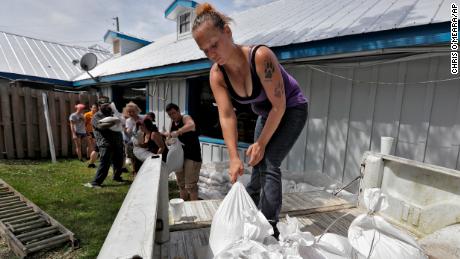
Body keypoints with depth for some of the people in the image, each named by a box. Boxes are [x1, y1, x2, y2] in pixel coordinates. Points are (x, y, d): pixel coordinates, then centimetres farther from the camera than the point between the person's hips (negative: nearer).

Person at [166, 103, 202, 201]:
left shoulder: (186, 118, -12)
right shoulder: (172, 123, 10)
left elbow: (192, 125, -36)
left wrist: (177, 132, -42)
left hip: (192, 155, -8)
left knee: (190, 184, -6)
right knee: (181, 183, 18)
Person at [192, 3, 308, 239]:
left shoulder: (260, 56, -32)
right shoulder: (216, 74, -16)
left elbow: (279, 105, -28)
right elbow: (227, 116, -24)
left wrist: (261, 143, -23)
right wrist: (233, 156, -33)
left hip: (291, 110, -5)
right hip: (265, 114, 6)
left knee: (269, 165, -17)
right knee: (257, 164, 13)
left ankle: (269, 228, -3)